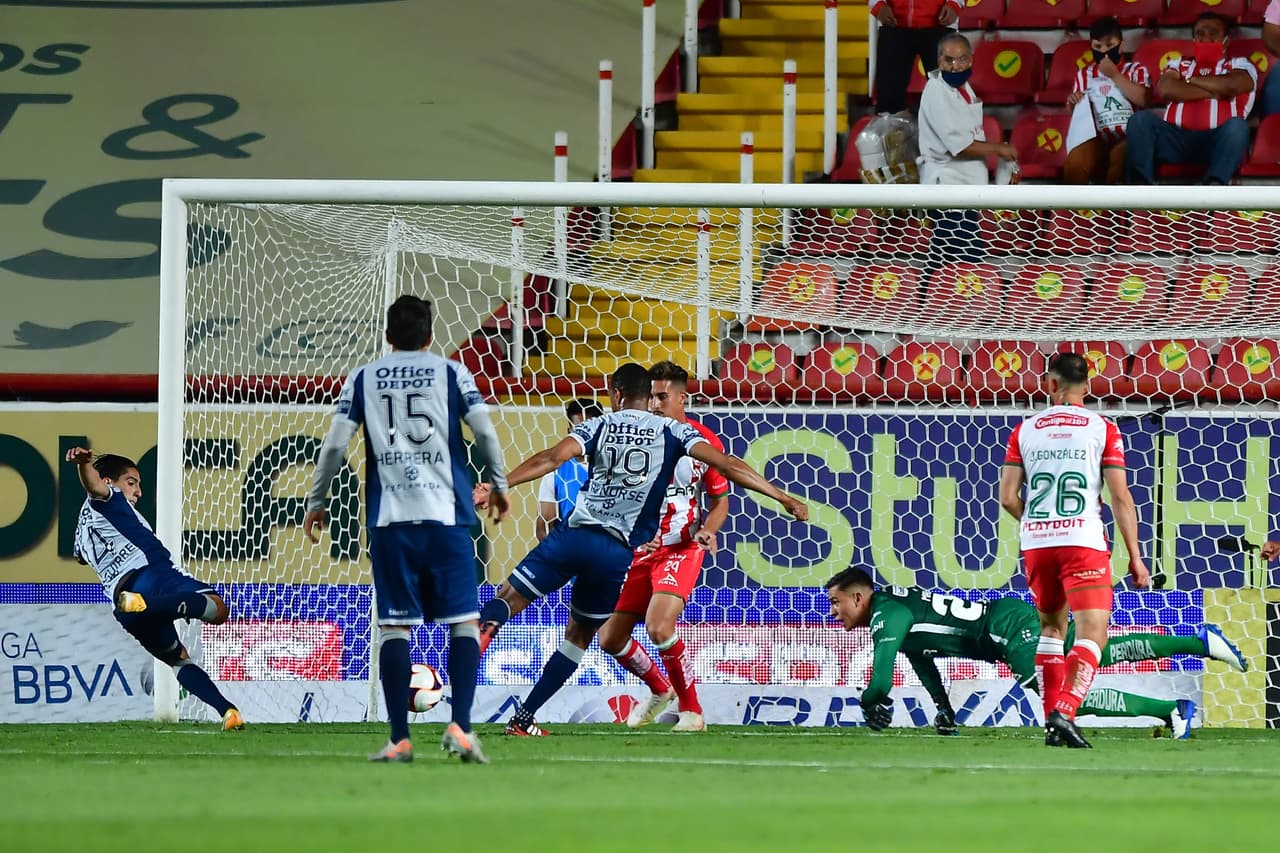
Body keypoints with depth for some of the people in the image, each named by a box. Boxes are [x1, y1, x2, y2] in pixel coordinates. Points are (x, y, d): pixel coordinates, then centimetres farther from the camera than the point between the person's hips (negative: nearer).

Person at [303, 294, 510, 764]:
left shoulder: (362, 380, 9)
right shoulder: (451, 373, 7)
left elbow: (334, 445, 6)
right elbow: (485, 433, 3)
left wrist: (315, 502, 17)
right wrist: (499, 485, 19)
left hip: (388, 518, 1)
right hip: (447, 514, -1)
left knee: (395, 627, 2)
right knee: (464, 621, 3)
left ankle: (399, 738, 0)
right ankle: (459, 727, -10)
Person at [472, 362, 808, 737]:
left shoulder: (599, 426, 7)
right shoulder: (672, 431, 9)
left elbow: (551, 458, -6)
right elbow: (727, 465, 0)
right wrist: (783, 497, 2)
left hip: (575, 534, -1)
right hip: (617, 551, 1)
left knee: (509, 598, 2)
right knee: (579, 635, 17)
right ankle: (524, 717, 15)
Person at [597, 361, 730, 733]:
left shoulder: (704, 441, -5)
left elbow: (720, 501, 5)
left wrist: (707, 531, -15)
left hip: (682, 549, -4)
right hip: (640, 549, 4)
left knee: (659, 627, -26)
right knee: (610, 638, 4)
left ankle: (692, 710, -10)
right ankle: (659, 689, 32)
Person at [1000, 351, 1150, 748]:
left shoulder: (1025, 430, 8)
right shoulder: (1102, 429, 2)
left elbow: (1008, 498, 4)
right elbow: (1120, 496, -4)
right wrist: (1134, 556, 1)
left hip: (1036, 543, 3)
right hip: (1083, 543, -3)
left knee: (1051, 627, 21)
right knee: (1092, 636, -5)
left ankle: (1052, 722, 16)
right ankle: (1064, 713, -27)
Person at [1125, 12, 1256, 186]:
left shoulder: (1239, 65, 22)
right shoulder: (1178, 65, 28)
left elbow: (1231, 86, -3)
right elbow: (1166, 90, 4)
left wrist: (1190, 80, 10)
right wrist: (1215, 91, 2)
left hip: (1217, 142, -2)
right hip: (1176, 139, 2)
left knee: (1237, 126, -34)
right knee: (1141, 119, -24)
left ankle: (1213, 187, -61)